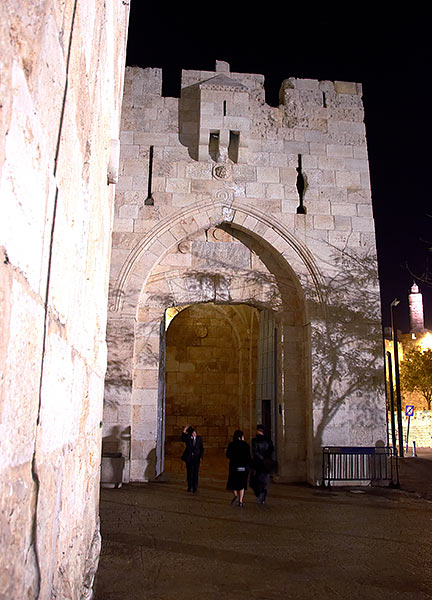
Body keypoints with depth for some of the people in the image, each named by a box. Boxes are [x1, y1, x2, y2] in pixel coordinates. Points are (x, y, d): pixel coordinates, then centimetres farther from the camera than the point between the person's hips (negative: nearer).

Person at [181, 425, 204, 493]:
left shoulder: (199, 438, 5)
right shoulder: (188, 438, 1)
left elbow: (201, 448, 8)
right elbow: (183, 439, -21)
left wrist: (201, 457, 0)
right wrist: (184, 431, -31)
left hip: (196, 458, 0)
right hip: (189, 458, 0)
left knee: (195, 472, -6)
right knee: (189, 472, 7)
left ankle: (194, 487, 1)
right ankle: (190, 487, 18)